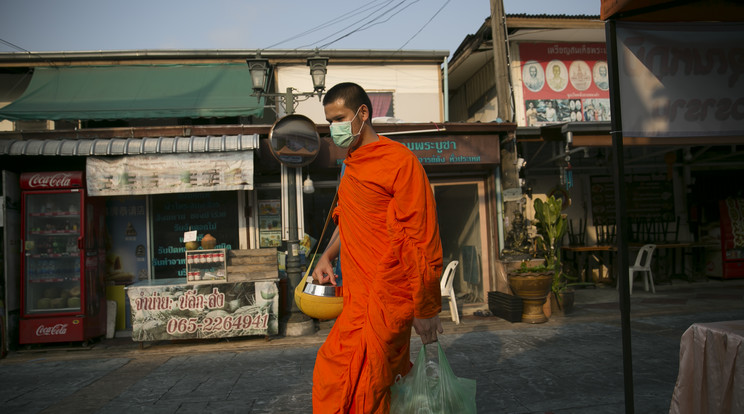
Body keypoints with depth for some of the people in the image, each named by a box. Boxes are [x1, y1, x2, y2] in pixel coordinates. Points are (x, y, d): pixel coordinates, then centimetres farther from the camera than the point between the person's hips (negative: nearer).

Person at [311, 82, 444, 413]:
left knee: (339, 378, -7)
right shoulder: (352, 164, 15)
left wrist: (425, 310, -13)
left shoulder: (399, 161, -13)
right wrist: (327, 255, 9)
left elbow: (422, 239, -15)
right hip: (359, 295, 8)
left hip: (384, 297, -8)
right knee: (385, 382, 16)